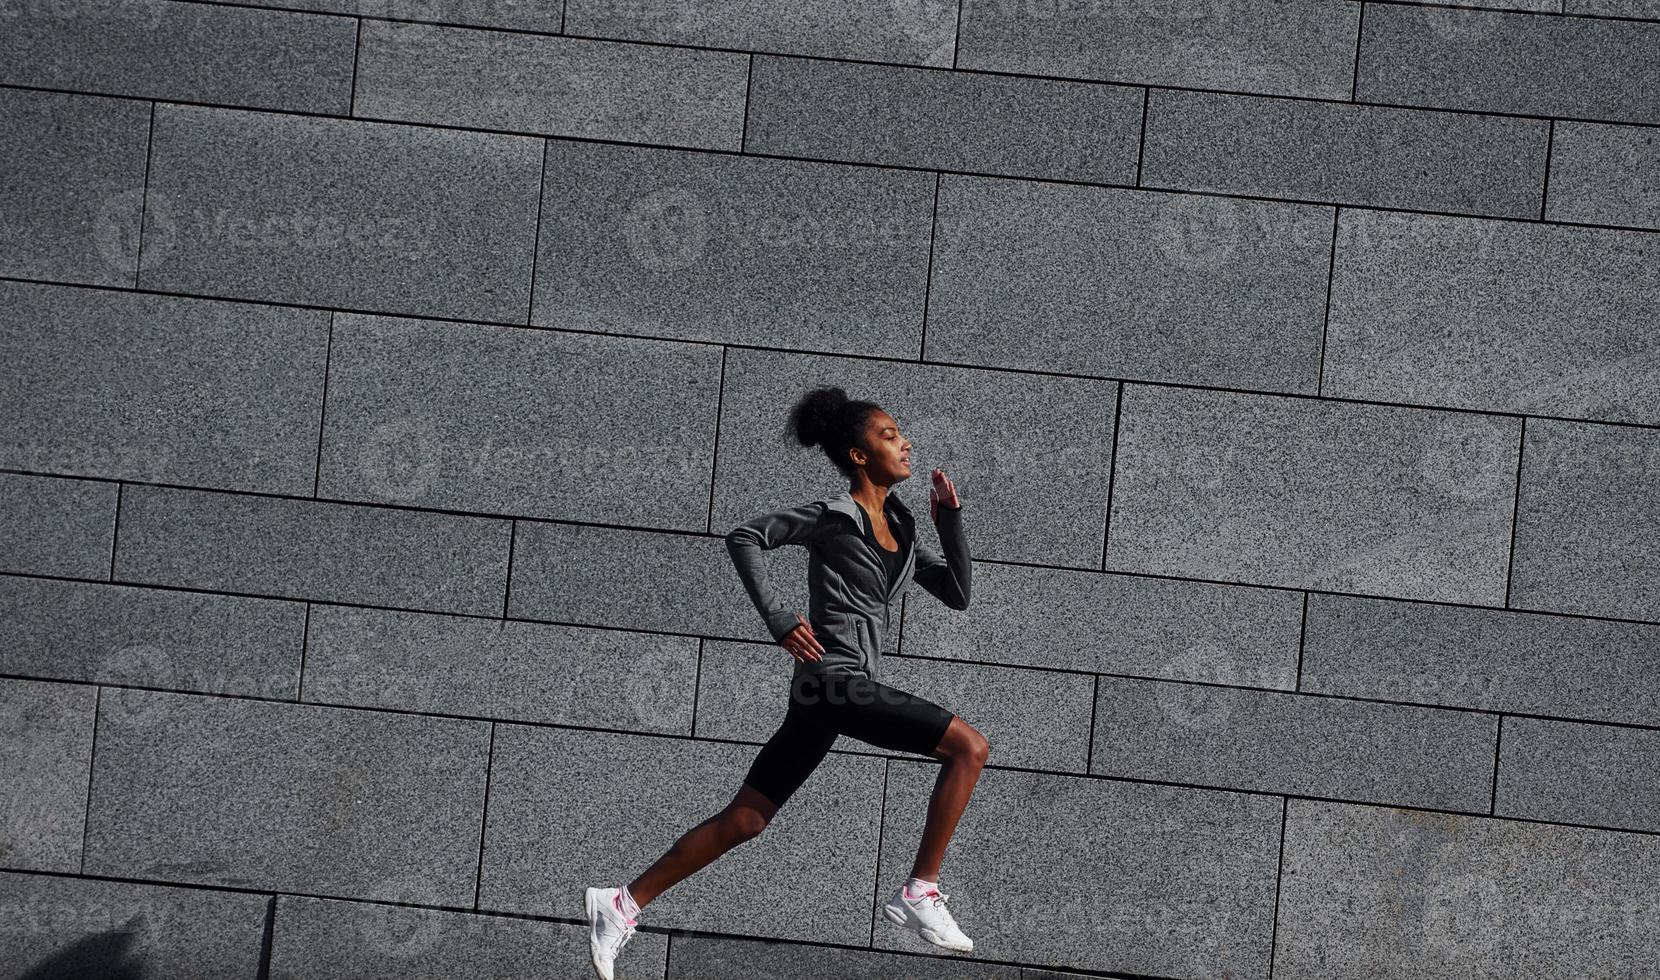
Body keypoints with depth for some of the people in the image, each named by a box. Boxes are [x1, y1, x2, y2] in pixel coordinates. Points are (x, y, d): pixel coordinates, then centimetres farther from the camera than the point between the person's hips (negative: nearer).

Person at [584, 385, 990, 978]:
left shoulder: (898, 528, 18)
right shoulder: (832, 518, -5)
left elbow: (957, 594, 18)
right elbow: (744, 538, -3)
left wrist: (950, 520, 7)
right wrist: (779, 621, -10)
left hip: (837, 691, 8)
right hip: (834, 679, -8)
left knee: (745, 819, 7)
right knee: (969, 748, -12)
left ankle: (623, 906, 9)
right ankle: (919, 893, -10)